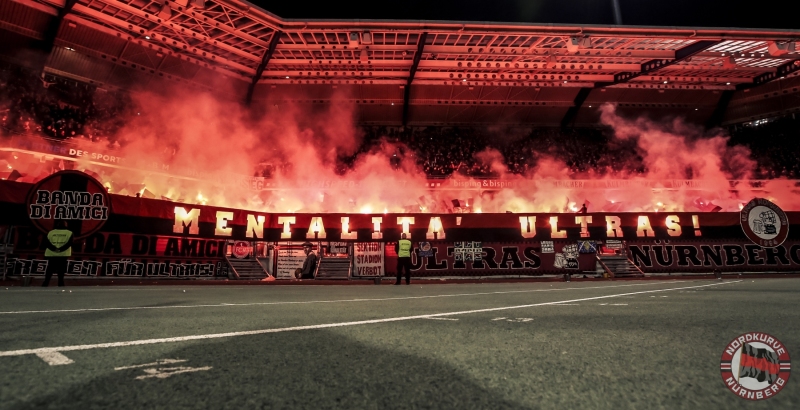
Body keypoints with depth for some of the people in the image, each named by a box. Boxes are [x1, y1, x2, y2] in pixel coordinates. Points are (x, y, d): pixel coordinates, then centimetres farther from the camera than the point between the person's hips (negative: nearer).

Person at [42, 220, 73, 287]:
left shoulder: (51, 232, 10)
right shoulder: (69, 233, 4)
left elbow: (47, 242, -4)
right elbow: (69, 243, -10)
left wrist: (54, 249, -12)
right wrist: (61, 249, -13)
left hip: (51, 254, 2)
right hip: (63, 254, -2)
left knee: (50, 269, 8)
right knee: (61, 269, 2)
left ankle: (46, 283, 6)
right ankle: (60, 283, -1)